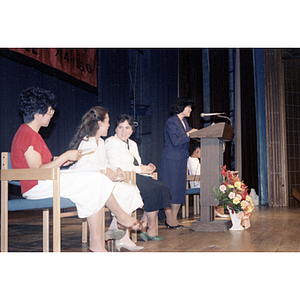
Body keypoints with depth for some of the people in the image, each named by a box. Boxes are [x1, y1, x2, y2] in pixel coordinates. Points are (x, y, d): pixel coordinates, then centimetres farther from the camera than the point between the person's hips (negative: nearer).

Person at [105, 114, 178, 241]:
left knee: (163, 188, -15)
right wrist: (139, 169, -13)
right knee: (155, 189, -25)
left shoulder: (132, 144, 26)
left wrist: (146, 168, 3)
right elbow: (116, 165, -16)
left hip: (136, 177, 8)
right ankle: (151, 230, -14)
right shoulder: (111, 142, -1)